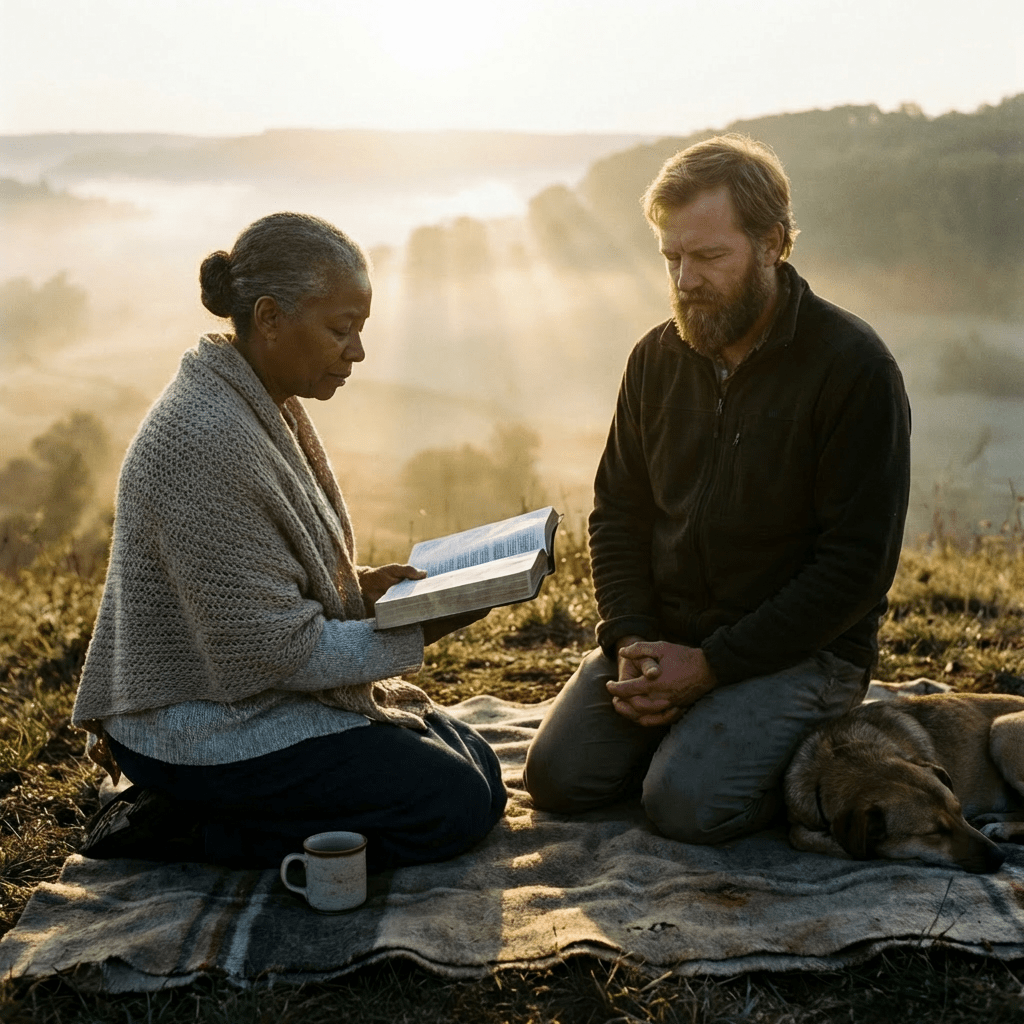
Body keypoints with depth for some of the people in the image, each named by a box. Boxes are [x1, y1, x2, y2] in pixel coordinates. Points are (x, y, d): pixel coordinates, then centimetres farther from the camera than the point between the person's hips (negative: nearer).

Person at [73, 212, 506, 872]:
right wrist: (416, 635, -20)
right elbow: (273, 648, -24)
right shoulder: (207, 438, -26)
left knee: (483, 773, 9)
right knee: (456, 804, -13)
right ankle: (178, 829, -5)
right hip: (204, 729, -10)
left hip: (263, 693, 10)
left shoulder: (269, 408, 5)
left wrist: (362, 584, 0)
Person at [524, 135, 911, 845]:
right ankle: (694, 730, 15)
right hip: (664, 636, 5)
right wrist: (630, 640, -8)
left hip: (800, 649, -5)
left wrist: (713, 664, -19)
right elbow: (618, 511, 10)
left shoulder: (854, 367, -14)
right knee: (558, 777, -10)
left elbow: (857, 564, -16)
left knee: (687, 805, -23)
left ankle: (802, 749, 7)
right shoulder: (659, 358, 4)